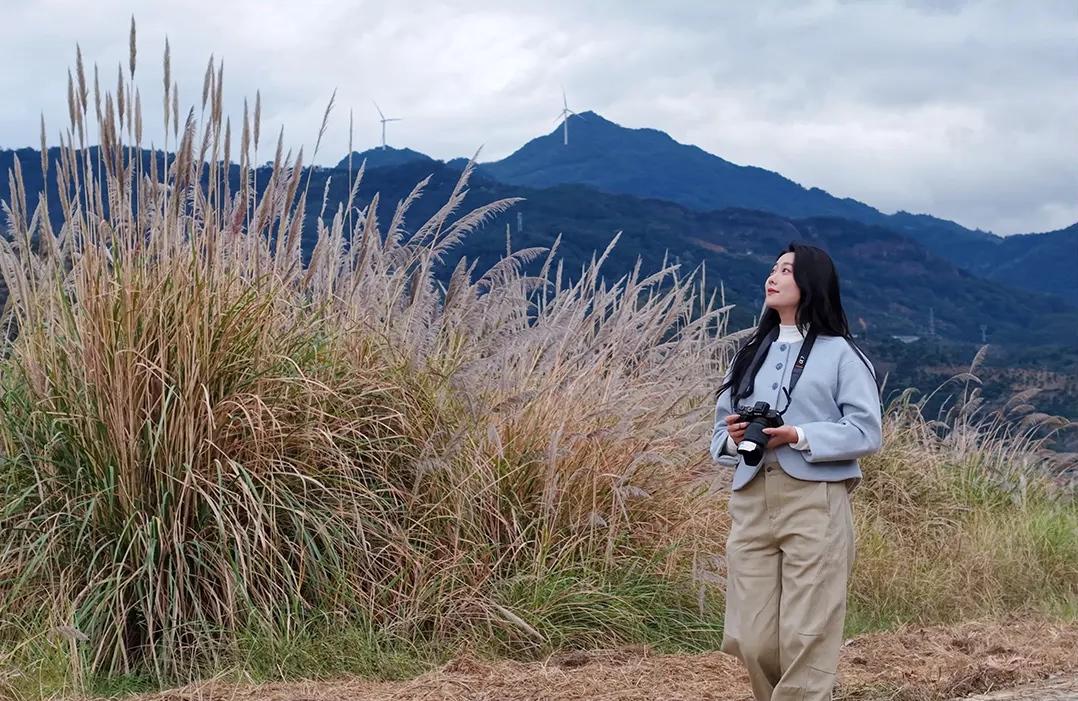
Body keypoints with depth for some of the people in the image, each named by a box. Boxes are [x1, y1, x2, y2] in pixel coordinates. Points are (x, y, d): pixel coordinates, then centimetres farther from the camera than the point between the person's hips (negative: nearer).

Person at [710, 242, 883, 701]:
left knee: (805, 638, -8)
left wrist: (798, 437, -16)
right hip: (751, 502, 5)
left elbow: (866, 433, -5)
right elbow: (720, 429, 18)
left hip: (814, 502, -5)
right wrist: (734, 438, -5)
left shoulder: (839, 353, 2)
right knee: (753, 641, 0)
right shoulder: (752, 353, 18)